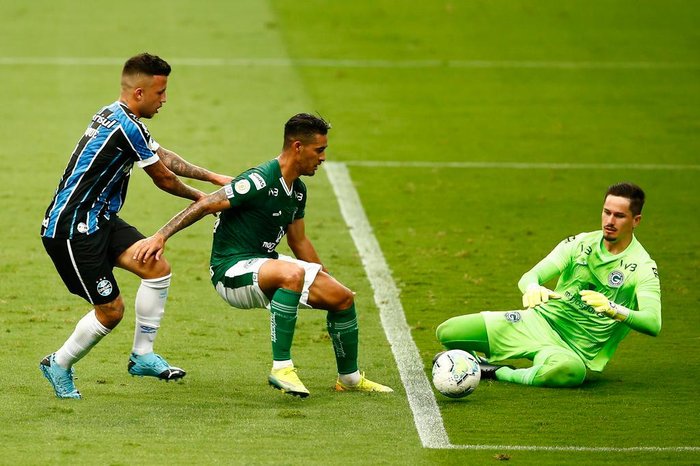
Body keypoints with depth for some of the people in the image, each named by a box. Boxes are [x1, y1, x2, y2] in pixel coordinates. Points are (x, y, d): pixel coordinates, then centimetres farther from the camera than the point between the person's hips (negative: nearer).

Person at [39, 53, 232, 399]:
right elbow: (164, 178, -9)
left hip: (98, 220, 10)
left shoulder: (119, 117, 10)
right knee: (110, 310, -4)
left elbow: (163, 156, 22)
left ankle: (142, 356, 7)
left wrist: (212, 177, 21)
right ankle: (59, 366, 18)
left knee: (158, 267, -2)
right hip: (71, 230, -10)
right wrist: (199, 198, 9)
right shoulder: (125, 126, -21)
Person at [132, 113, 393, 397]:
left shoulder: (297, 190, 9)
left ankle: (349, 378, 22)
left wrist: (326, 279, 25)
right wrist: (160, 236, -26)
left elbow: (298, 241, 22)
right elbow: (205, 206, -20)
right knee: (292, 274, -38)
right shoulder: (260, 181, -21)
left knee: (342, 298, 2)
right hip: (231, 270, -9)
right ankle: (281, 368, -34)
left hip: (264, 263, 9)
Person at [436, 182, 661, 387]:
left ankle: (500, 373, -20)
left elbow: (653, 324, -22)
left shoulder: (642, 267, -9)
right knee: (447, 332, -12)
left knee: (571, 370, -45)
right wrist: (532, 288, -32)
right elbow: (529, 277, -6)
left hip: (574, 350, -4)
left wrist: (612, 309, -41)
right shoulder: (581, 243, 2)